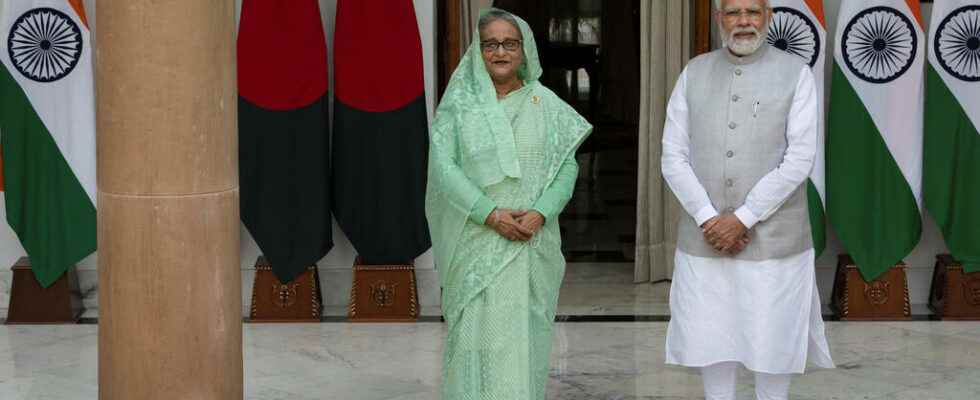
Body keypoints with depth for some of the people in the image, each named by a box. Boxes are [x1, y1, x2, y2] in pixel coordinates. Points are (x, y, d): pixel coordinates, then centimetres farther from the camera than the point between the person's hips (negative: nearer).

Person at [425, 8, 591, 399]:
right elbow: (443, 165, -6)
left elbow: (567, 166, 4)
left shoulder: (546, 104, 7)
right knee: (478, 333, -2)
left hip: (532, 244, 1)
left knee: (525, 334, 4)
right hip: (476, 242, -1)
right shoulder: (459, 102, 3)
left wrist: (540, 213, -13)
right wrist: (490, 214, -16)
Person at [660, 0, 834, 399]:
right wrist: (708, 219, -10)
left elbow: (799, 160, -10)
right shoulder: (694, 73, 5)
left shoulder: (796, 73, -3)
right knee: (709, 340, 8)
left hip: (772, 240, -2)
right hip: (703, 238, 3)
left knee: (772, 343, 4)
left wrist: (742, 219, -14)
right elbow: (672, 157, 1)